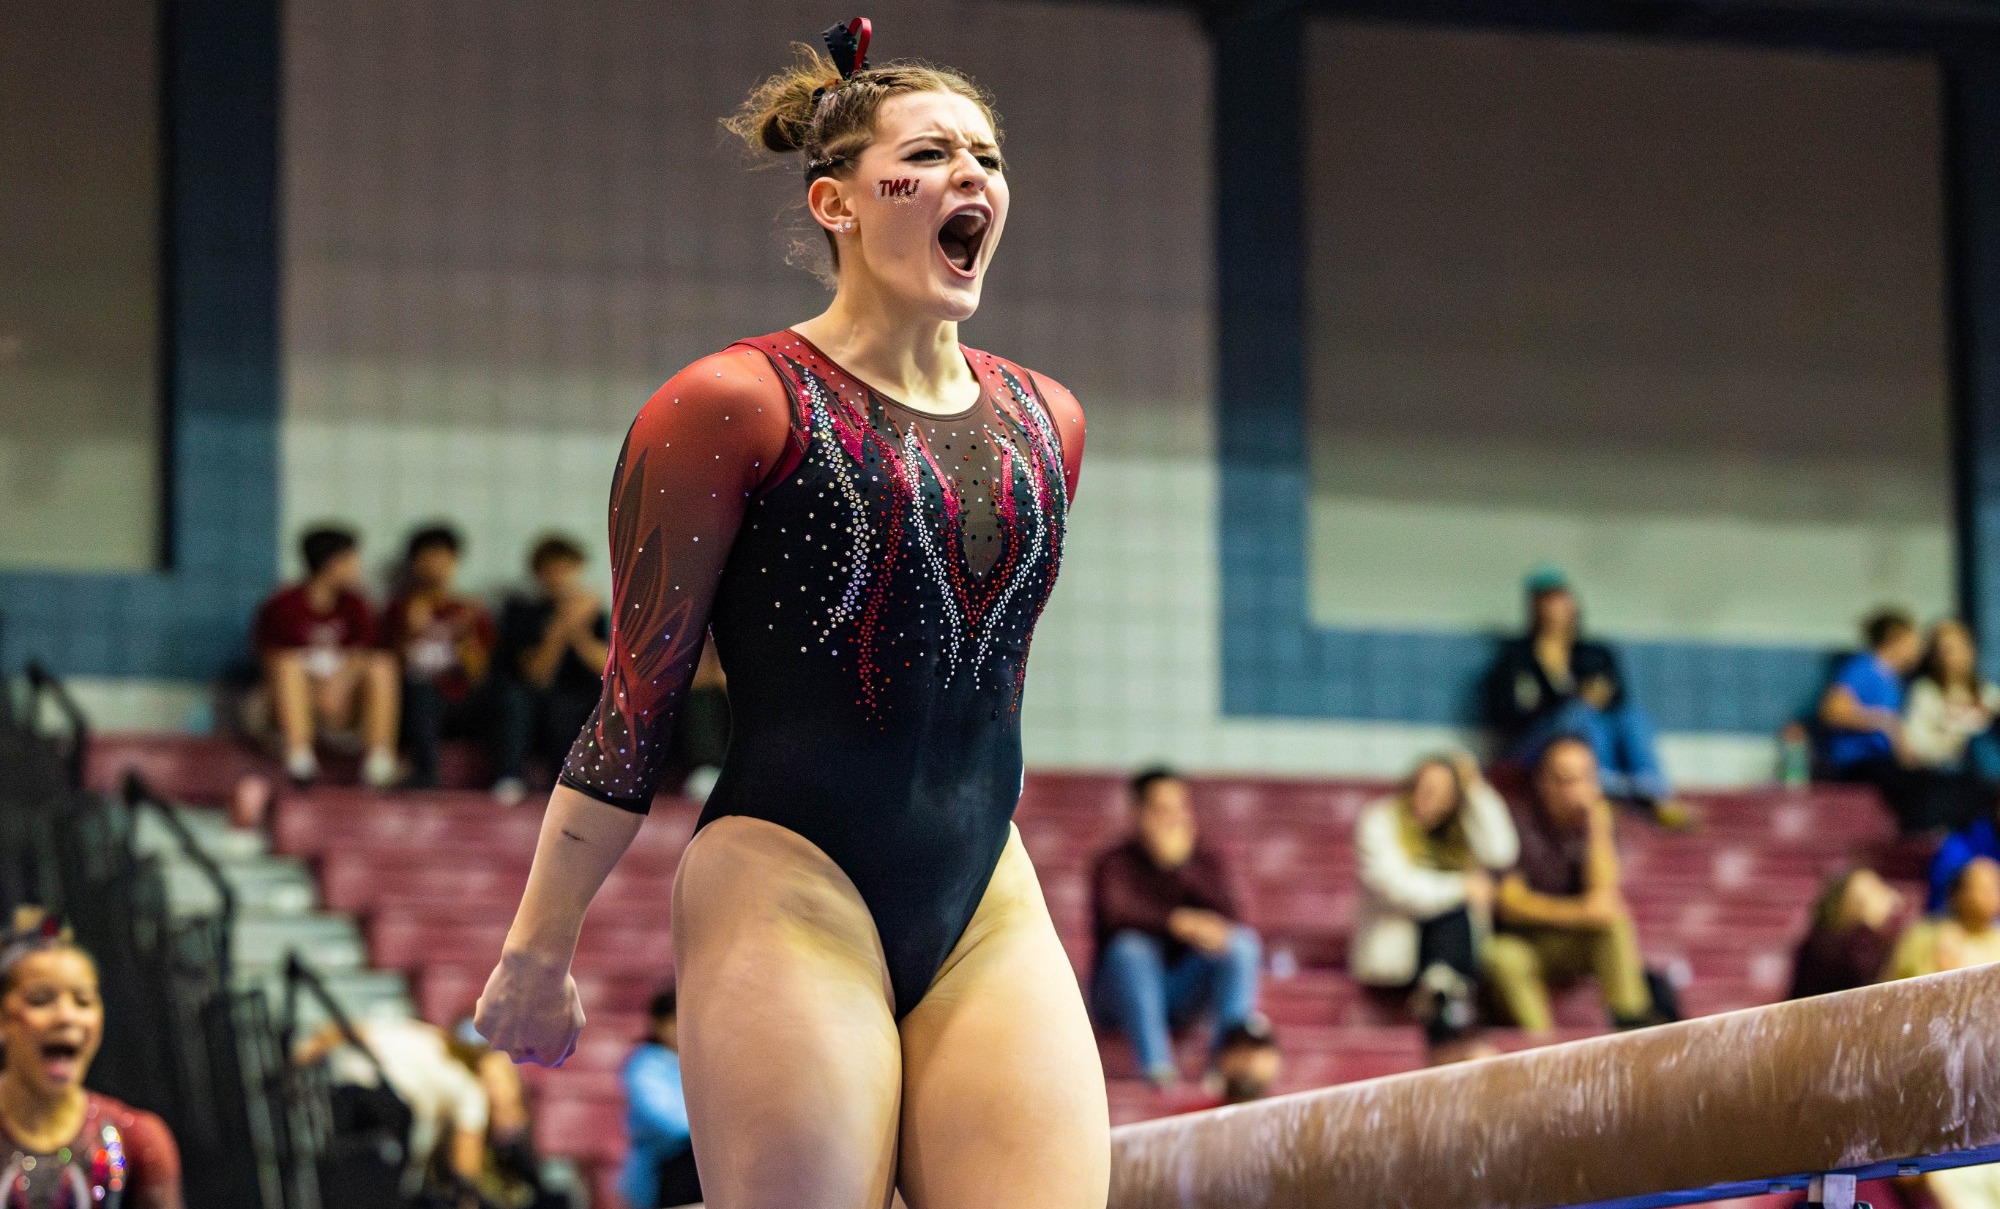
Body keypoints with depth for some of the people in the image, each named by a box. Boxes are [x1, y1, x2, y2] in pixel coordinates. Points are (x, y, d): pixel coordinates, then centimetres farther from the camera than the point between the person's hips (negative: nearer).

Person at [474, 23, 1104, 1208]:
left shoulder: (1044, 422, 14)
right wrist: (539, 951, -1)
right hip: (788, 890, -6)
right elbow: (635, 705, -3)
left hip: (990, 910, 6)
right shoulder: (737, 407, -4)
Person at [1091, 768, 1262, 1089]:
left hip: (1185, 989, 3)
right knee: (1130, 946, -33)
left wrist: (1181, 865, -27)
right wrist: (1177, 922, -42)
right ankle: (1156, 1066, -44)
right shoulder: (1116, 862, -6)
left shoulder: (1206, 862, 4)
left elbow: (1229, 919, -15)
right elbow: (1114, 913, -27)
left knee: (1242, 941, -19)